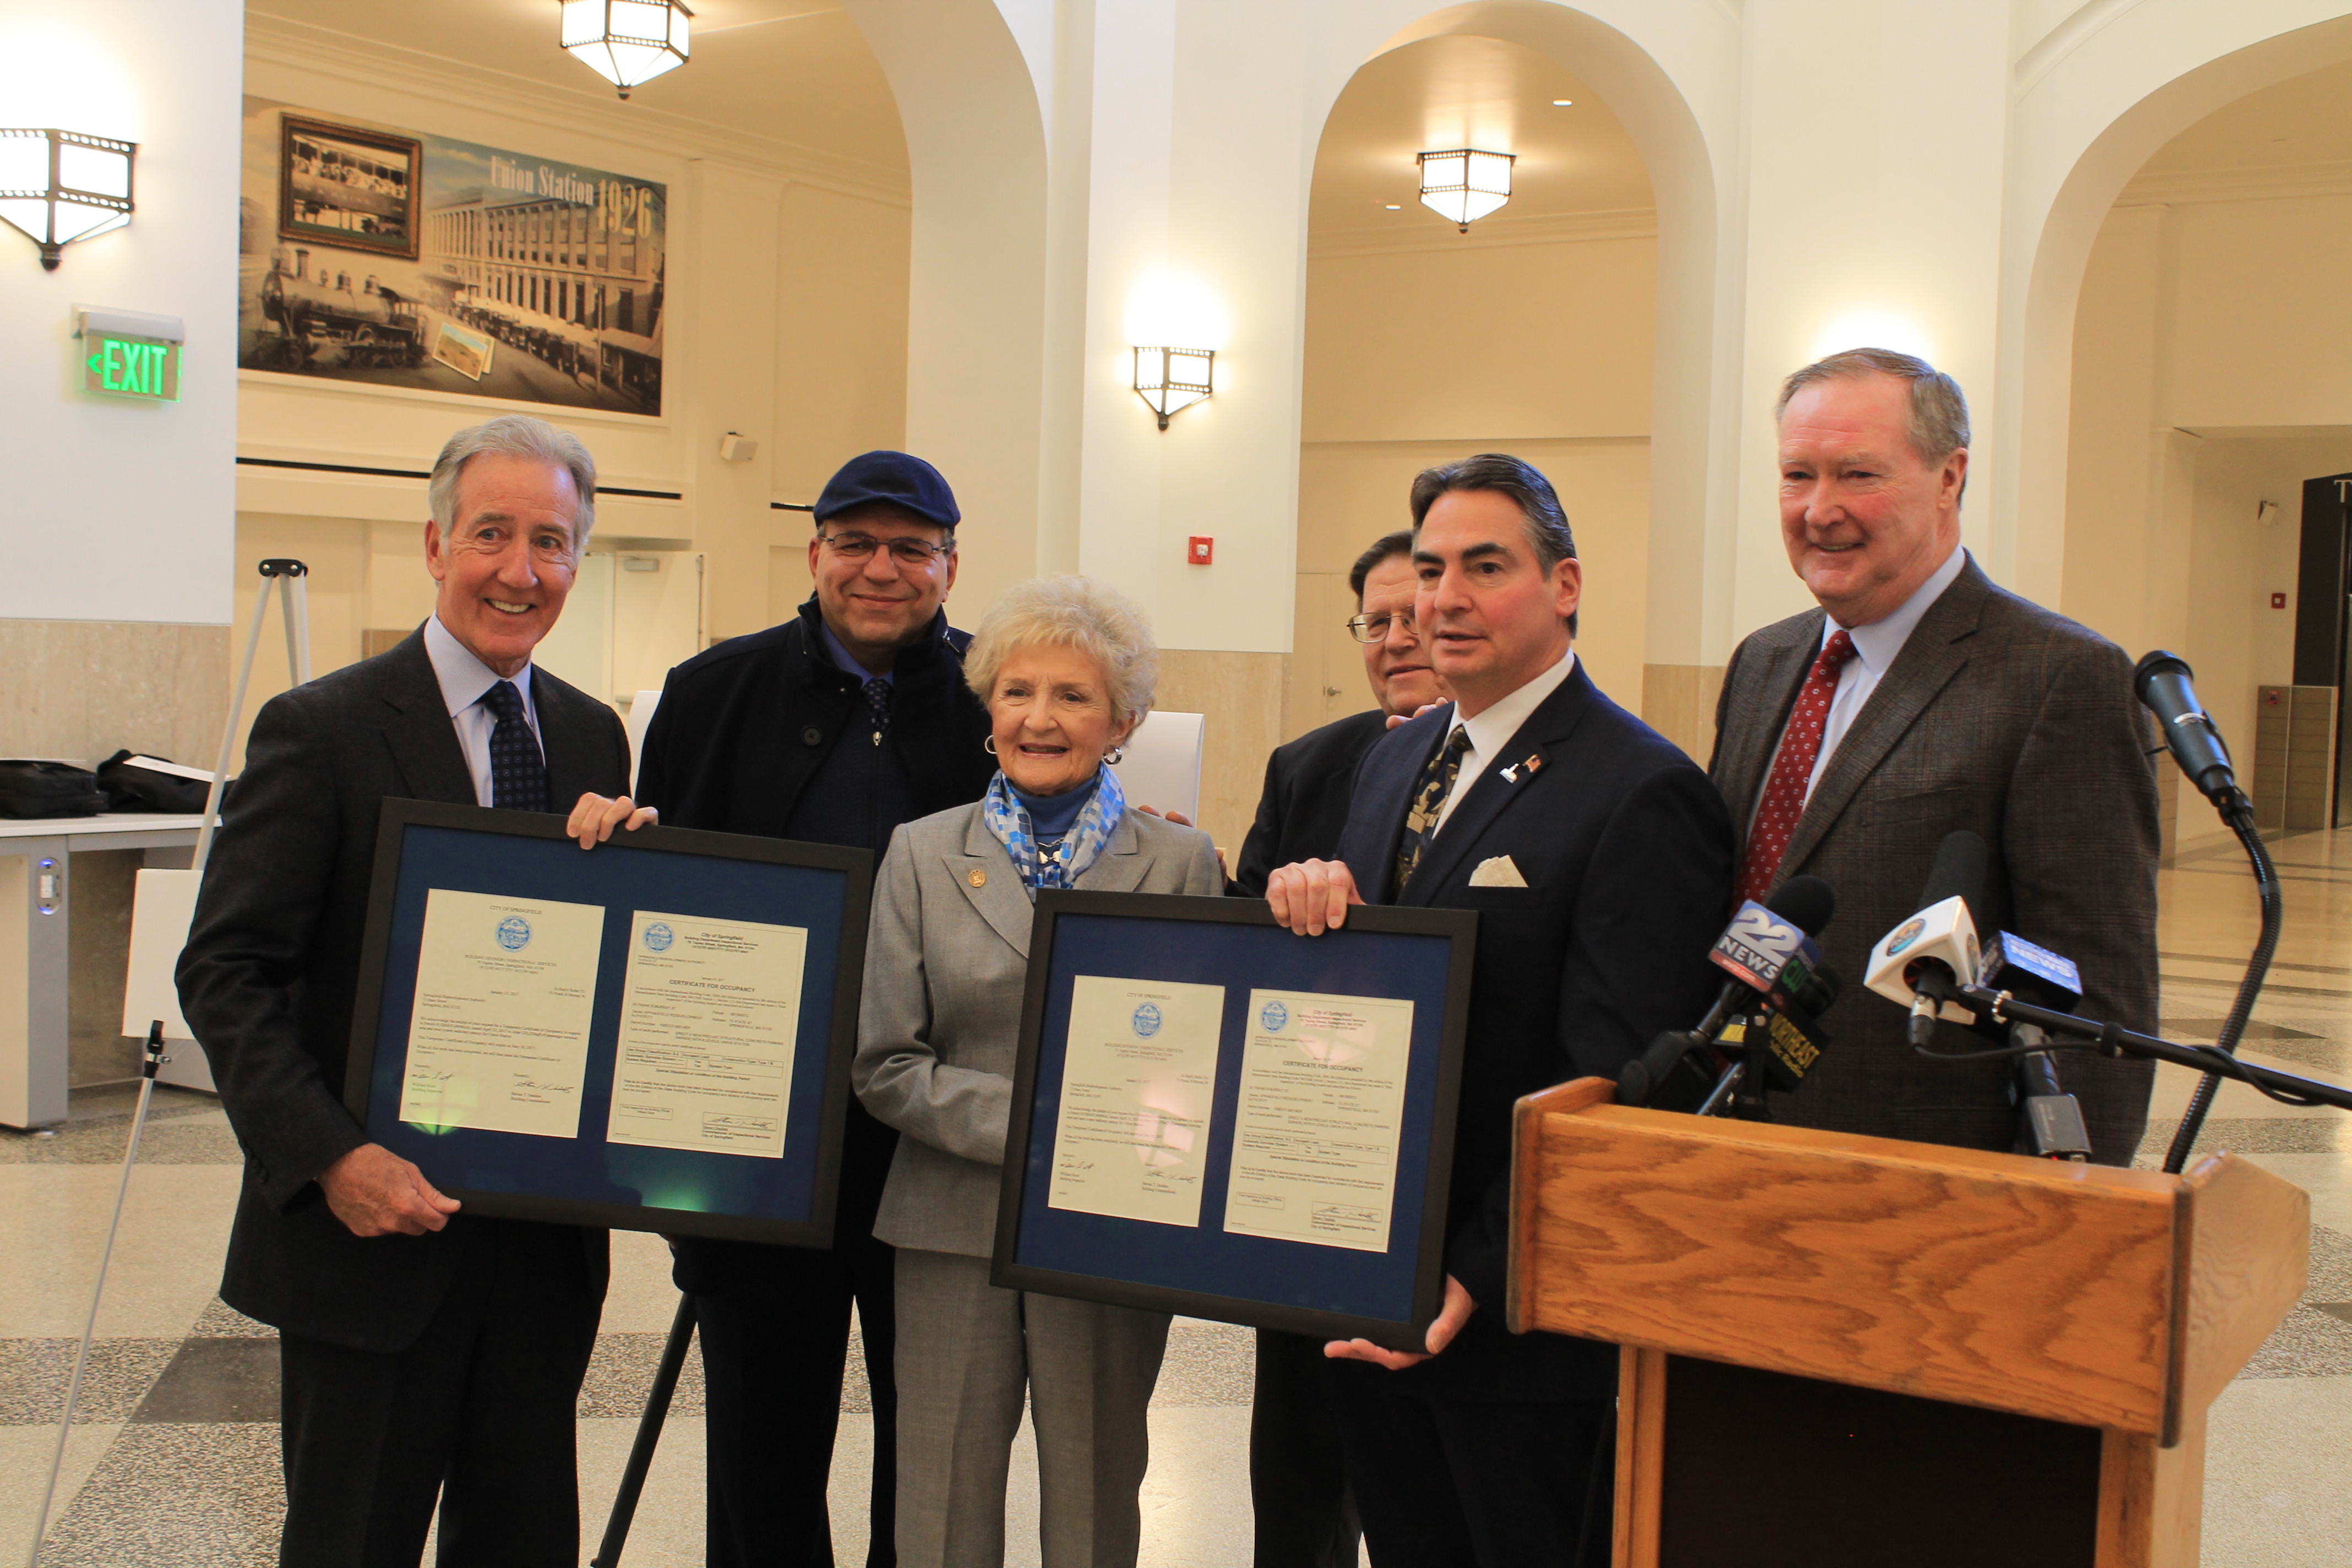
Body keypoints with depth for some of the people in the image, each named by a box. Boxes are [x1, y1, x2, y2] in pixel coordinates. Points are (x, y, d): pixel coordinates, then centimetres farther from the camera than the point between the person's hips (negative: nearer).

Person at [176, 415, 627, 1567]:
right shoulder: (321, 729, -8)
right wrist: (329, 1157, -22)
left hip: (546, 1241, 5)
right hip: (370, 1228, -5)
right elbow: (225, 971, -11)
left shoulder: (593, 737, 9)